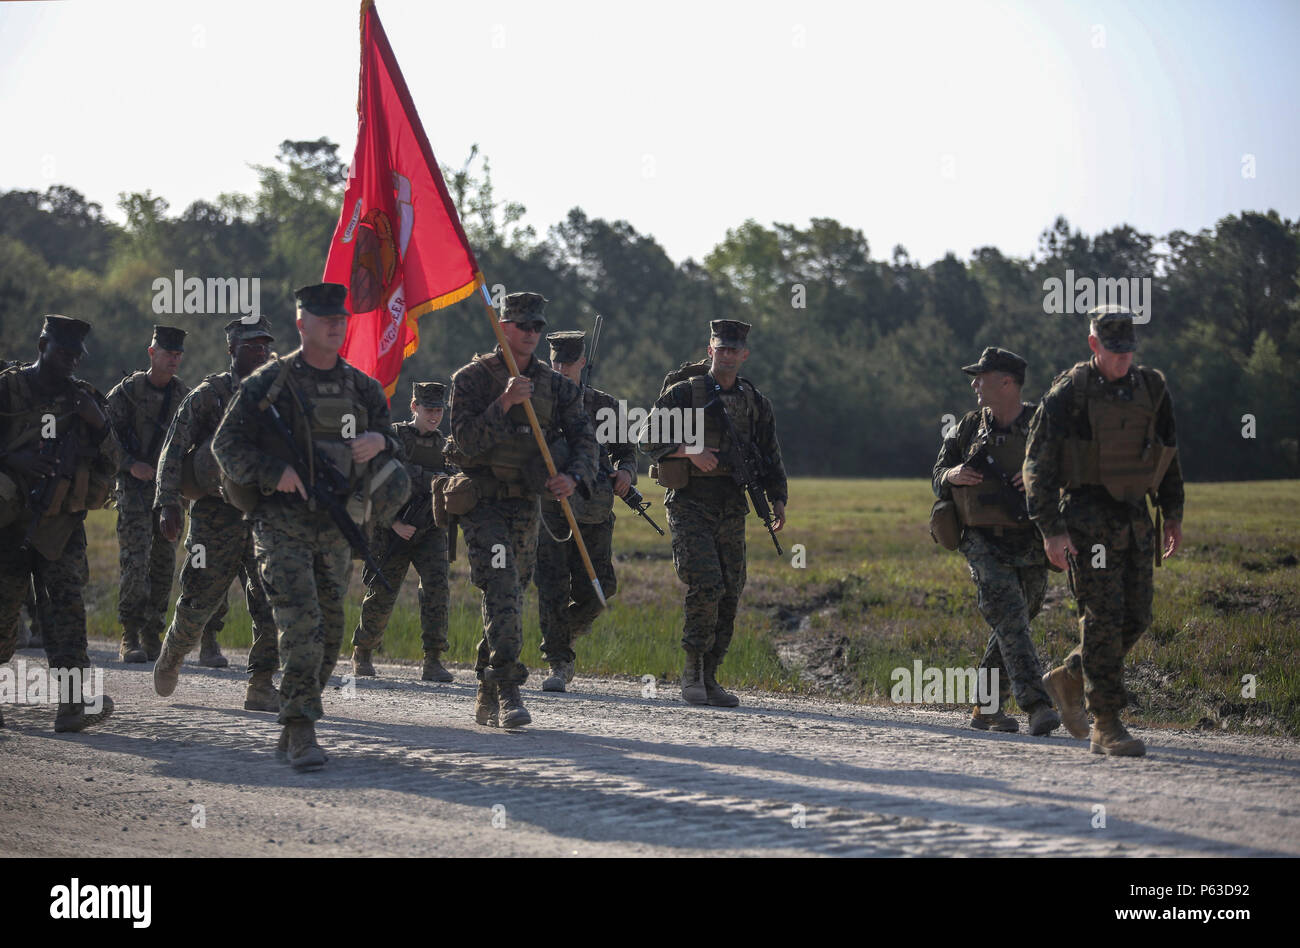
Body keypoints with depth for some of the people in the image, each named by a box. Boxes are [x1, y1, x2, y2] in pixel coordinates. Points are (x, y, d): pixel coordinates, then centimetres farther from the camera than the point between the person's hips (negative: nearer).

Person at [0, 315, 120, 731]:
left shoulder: (84, 398, 9)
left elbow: (112, 463, 7)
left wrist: (99, 424, -10)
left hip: (61, 524, 2)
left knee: (67, 602, -13)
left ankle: (73, 701, -22)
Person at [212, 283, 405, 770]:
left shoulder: (363, 388, 11)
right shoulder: (269, 382, -3)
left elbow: (394, 451, 15)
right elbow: (226, 443, -3)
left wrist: (380, 444, -10)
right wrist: (274, 472, -17)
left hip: (337, 526, 5)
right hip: (282, 524, -5)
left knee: (329, 633, 8)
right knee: (303, 626, -18)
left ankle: (290, 730, 23)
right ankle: (302, 733, -17)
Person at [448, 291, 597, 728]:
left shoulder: (554, 384, 7)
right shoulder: (472, 378, -5)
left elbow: (583, 436, 1)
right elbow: (466, 440, -16)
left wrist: (574, 476, -19)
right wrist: (504, 404, -28)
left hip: (526, 506, 5)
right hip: (483, 503, -5)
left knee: (511, 595, 11)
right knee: (502, 591, -19)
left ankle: (488, 699, 21)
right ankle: (507, 691, -22)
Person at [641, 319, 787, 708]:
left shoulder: (755, 402, 12)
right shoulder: (683, 393, -1)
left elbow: (770, 456, 16)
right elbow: (650, 439, -4)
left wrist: (778, 500, 4)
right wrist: (690, 451, -19)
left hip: (731, 509, 5)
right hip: (690, 504, -5)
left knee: (729, 595, 2)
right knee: (705, 586, -17)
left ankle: (709, 678, 10)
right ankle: (692, 670, -5)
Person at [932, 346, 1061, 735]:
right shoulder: (970, 427, 6)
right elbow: (937, 476, 15)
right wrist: (953, 475, -8)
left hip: (1031, 546, 1)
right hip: (984, 544, -1)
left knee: (1012, 629, 9)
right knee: (1010, 620, -17)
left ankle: (986, 707, 24)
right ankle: (1036, 707, -24)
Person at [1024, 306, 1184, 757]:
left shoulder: (1151, 389, 8)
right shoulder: (1069, 393, -9)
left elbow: (1168, 454, 19)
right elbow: (1038, 464, -9)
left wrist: (1173, 515, 15)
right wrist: (1051, 530, -15)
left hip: (1134, 516, 6)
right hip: (1087, 516, -6)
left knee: (1136, 617, 6)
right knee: (1103, 617, -9)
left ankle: (1068, 680, 28)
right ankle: (1106, 726, -4)